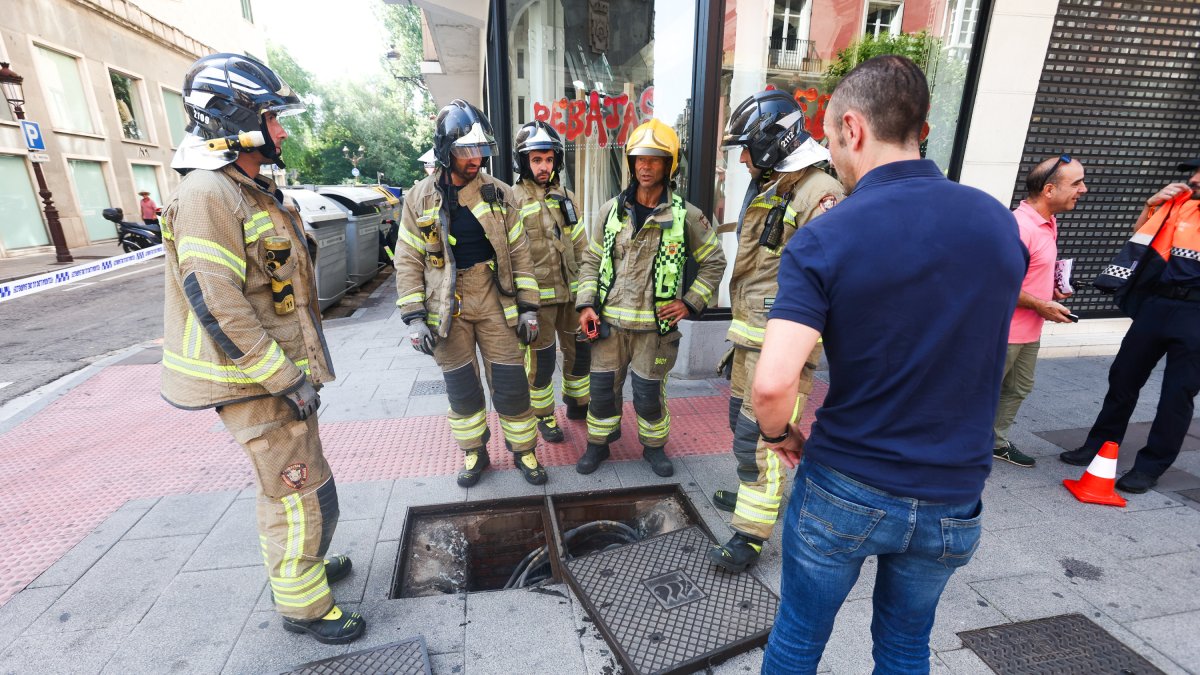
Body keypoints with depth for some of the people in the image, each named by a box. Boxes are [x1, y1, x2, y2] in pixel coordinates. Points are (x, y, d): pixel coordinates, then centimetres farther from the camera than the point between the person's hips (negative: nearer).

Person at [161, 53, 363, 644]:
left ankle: (295, 567, 43)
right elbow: (218, 306, -24)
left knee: (282, 486, 24)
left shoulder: (255, 191, 13)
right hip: (254, 381, -10)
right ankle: (304, 606, 21)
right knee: (306, 498, 1)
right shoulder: (208, 196, -18)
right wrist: (286, 379, -21)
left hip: (280, 371, 10)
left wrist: (298, 368, 19)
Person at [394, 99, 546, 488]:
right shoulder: (420, 198, 0)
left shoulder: (499, 194, 1)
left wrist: (528, 307, -1)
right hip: (447, 307, 1)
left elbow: (519, 253, 2)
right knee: (462, 389, 11)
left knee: (511, 385, 4)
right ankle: (474, 454, 32)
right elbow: (408, 262, 1)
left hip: (495, 302, 0)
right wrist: (414, 318, -5)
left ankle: (523, 451, 25)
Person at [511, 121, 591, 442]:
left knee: (580, 350, 15)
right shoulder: (513, 199, -7)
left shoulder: (565, 197, 10)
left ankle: (577, 404, 36)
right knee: (542, 360, 5)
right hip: (537, 295, -5)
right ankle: (543, 416, 25)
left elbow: (581, 245, 14)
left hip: (570, 291, 6)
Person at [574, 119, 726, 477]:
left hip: (655, 324, -2)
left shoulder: (686, 215, -4)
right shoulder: (611, 209, 3)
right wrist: (586, 304, -2)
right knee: (602, 389, 11)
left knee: (649, 394, 9)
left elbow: (714, 262, 6)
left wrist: (691, 302, -3)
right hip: (609, 320, 2)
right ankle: (598, 444, 34)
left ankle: (654, 446, 35)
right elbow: (591, 260, 8)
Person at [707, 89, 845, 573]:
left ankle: (750, 535, 11)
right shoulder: (766, 191, 15)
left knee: (760, 437, -4)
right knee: (742, 420, 21)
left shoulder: (819, 195, -16)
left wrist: (801, 353, -22)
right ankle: (753, 493, 42)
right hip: (751, 335, 10)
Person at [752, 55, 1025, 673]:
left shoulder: (823, 240, -20)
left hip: (842, 490, -4)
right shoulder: (1000, 223, -4)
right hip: (952, 500, 4)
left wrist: (780, 434, -9)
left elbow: (772, 384, -28)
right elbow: (978, 352, 11)